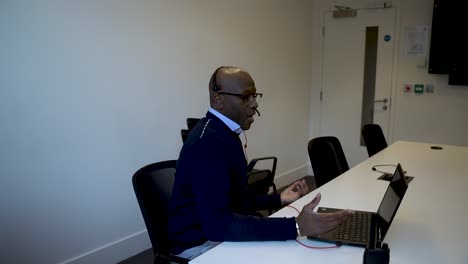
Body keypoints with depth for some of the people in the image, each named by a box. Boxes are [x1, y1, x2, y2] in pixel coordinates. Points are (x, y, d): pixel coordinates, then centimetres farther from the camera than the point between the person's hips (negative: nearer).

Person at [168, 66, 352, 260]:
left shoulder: (224, 133, 6)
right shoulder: (208, 142, -24)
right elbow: (218, 224, -33)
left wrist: (278, 199, 11)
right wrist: (295, 226, -35)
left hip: (219, 232, 9)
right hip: (199, 244, -9)